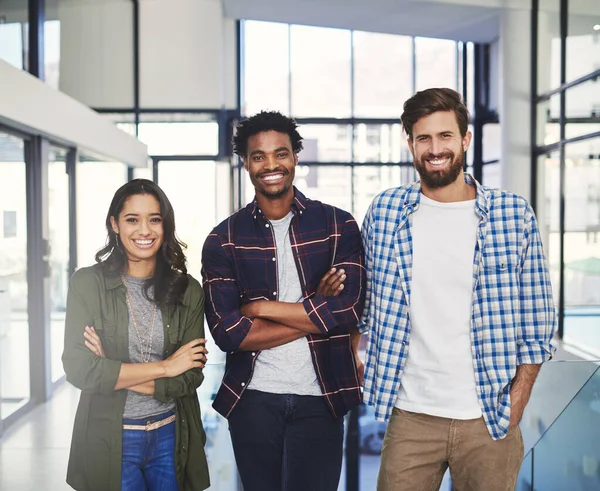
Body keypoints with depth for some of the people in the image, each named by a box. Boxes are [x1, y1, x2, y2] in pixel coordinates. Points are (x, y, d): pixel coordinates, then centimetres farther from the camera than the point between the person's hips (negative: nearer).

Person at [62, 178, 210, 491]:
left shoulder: (188, 290, -2)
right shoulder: (87, 283, -7)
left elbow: (190, 378, -7)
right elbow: (77, 369, -16)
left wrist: (114, 373, -15)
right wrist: (164, 367, -14)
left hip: (171, 439, 2)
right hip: (108, 440, -2)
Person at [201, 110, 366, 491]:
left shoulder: (338, 226, -1)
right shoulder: (224, 239, 0)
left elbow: (348, 311, -13)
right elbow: (227, 332, -10)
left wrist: (259, 307, -11)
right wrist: (314, 311, -12)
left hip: (320, 397, -1)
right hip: (252, 398, 1)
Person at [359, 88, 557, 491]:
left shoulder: (515, 215, -4)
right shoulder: (385, 212, 0)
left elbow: (537, 322, -1)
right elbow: (364, 301, 10)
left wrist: (516, 406, -4)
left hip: (489, 418, 0)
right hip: (410, 416, 1)